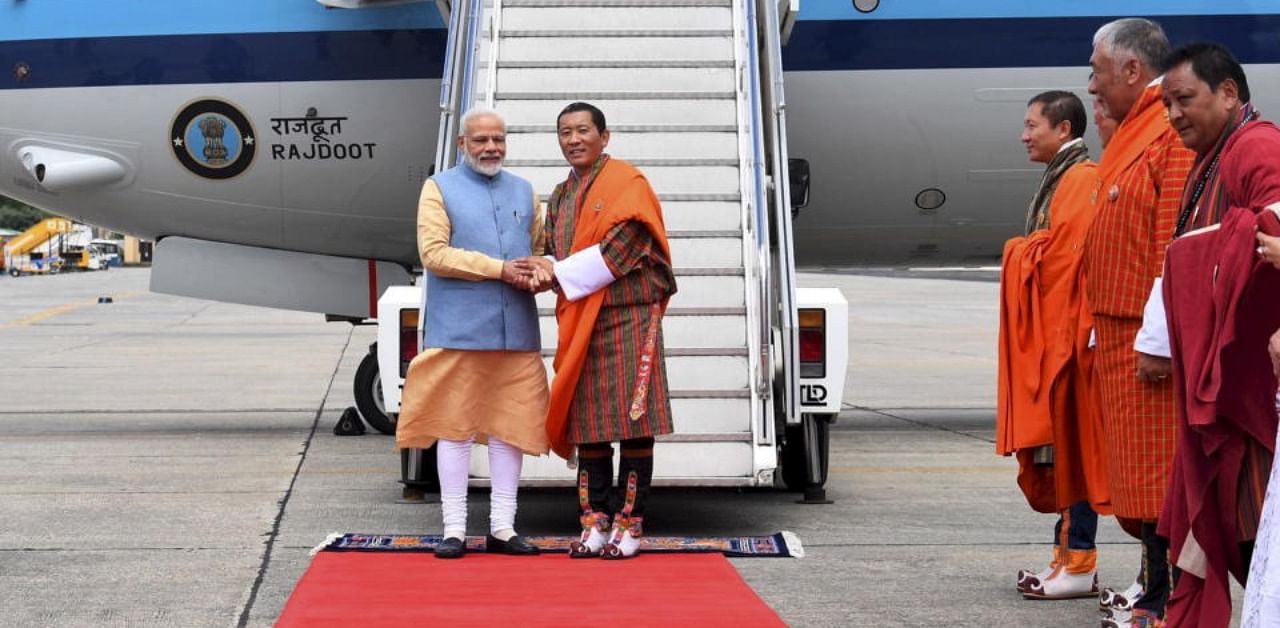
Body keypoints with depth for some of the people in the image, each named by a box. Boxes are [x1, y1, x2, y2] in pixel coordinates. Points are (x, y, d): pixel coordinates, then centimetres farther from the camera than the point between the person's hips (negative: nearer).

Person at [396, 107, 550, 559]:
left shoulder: (523, 191, 18)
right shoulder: (440, 188, 3)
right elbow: (434, 253, -8)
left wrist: (537, 273, -6)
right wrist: (500, 269, -14)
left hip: (516, 331, 4)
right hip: (458, 331, -4)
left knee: (510, 427, 5)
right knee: (455, 427, -1)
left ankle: (503, 528, 11)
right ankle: (454, 529, 4)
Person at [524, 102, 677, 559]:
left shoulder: (627, 183, -4)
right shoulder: (560, 198, 17)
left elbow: (621, 247, -14)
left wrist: (559, 273, -12)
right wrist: (543, 271, -5)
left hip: (627, 319, -6)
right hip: (579, 324, 6)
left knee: (633, 423, -4)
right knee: (586, 424, 6)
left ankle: (629, 524, 1)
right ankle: (595, 522, 12)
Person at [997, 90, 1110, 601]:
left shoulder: (1081, 181, -12)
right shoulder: (1059, 181, 18)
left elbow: (1065, 258, -20)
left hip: (1065, 334, -10)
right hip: (1046, 337, 10)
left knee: (1070, 444, -7)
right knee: (1056, 446, 11)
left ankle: (1080, 566, -4)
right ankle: (1067, 556, 16)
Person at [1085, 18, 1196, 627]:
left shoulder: (1174, 133, -15)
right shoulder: (1134, 133, 17)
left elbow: (1176, 245, -21)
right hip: (1120, 333, 10)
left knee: (1156, 470, -5)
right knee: (1136, 466, 12)